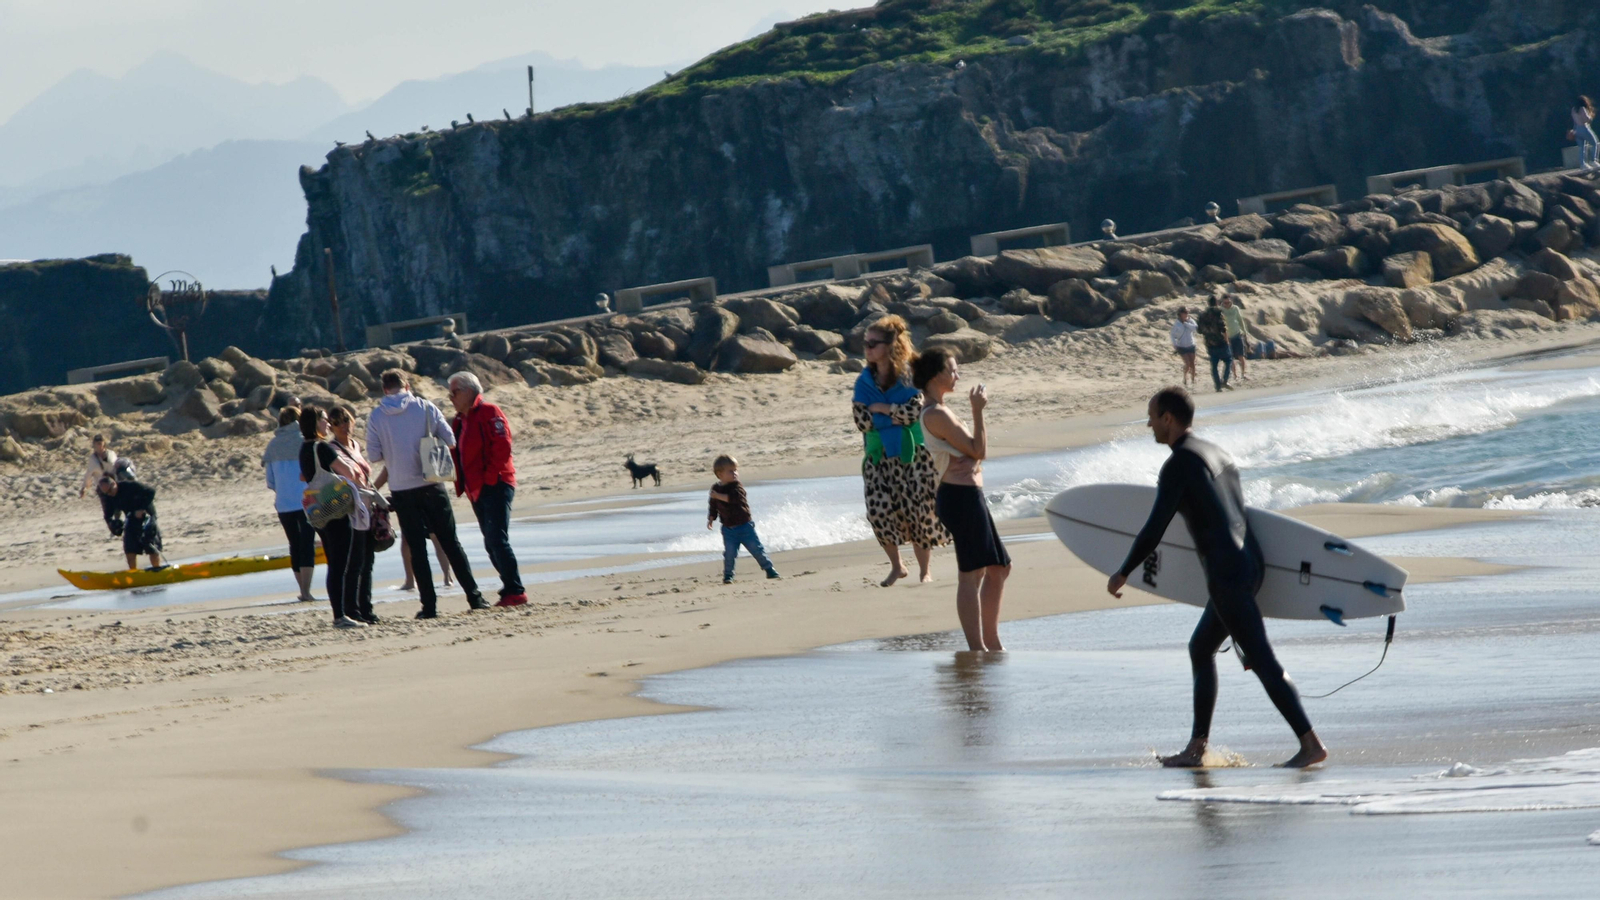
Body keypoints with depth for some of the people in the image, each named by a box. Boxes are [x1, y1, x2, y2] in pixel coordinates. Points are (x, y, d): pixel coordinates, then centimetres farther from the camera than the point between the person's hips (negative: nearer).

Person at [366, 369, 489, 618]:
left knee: (417, 548, 5)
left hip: (401, 491, 0)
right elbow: (450, 440, -1)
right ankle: (474, 597, 6)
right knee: (450, 543, 8)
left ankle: (429, 606, 1)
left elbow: (374, 456, -1)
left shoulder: (376, 417, -3)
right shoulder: (425, 408, -3)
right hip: (431, 486, 0)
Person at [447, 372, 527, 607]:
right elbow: (458, 453, 23)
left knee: (497, 539, -15)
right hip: (477, 490, 9)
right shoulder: (460, 421, 19)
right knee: (492, 543, 7)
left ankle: (515, 592, -14)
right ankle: (512, 591, 10)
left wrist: (490, 478, -17)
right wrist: (463, 485, 8)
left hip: (495, 486, -9)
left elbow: (502, 447, -16)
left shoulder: (489, 413, -7)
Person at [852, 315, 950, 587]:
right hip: (879, 456, 3)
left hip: (913, 454, -3)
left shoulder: (911, 376, -4)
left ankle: (924, 571, 12)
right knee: (878, 508, -12)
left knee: (919, 512, -3)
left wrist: (882, 408, -12)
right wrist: (896, 416, -11)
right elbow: (862, 422, -3)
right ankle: (897, 565, 9)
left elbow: (915, 410, -17)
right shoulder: (865, 381, 6)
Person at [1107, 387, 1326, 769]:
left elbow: (1155, 529, -12)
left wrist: (1123, 573, -1)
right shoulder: (1217, 453, 18)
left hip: (1227, 572, -10)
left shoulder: (1179, 464, -10)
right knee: (1201, 649, 19)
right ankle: (1197, 748, 19)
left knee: (1262, 662, -10)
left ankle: (1311, 744, -13)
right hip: (1250, 563, 10)